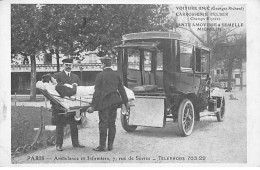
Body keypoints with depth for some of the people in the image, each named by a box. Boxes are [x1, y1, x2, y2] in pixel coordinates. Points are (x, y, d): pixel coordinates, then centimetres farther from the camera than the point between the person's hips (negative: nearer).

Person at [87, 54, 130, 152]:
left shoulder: (100, 75, -8)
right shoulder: (116, 75, 7)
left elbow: (97, 92, -11)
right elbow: (122, 90, 11)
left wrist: (93, 106, -9)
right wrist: (126, 102, 20)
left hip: (104, 102, -5)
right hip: (114, 101, 5)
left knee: (103, 124, 0)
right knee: (112, 123, 10)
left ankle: (102, 146, 4)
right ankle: (110, 145, 16)